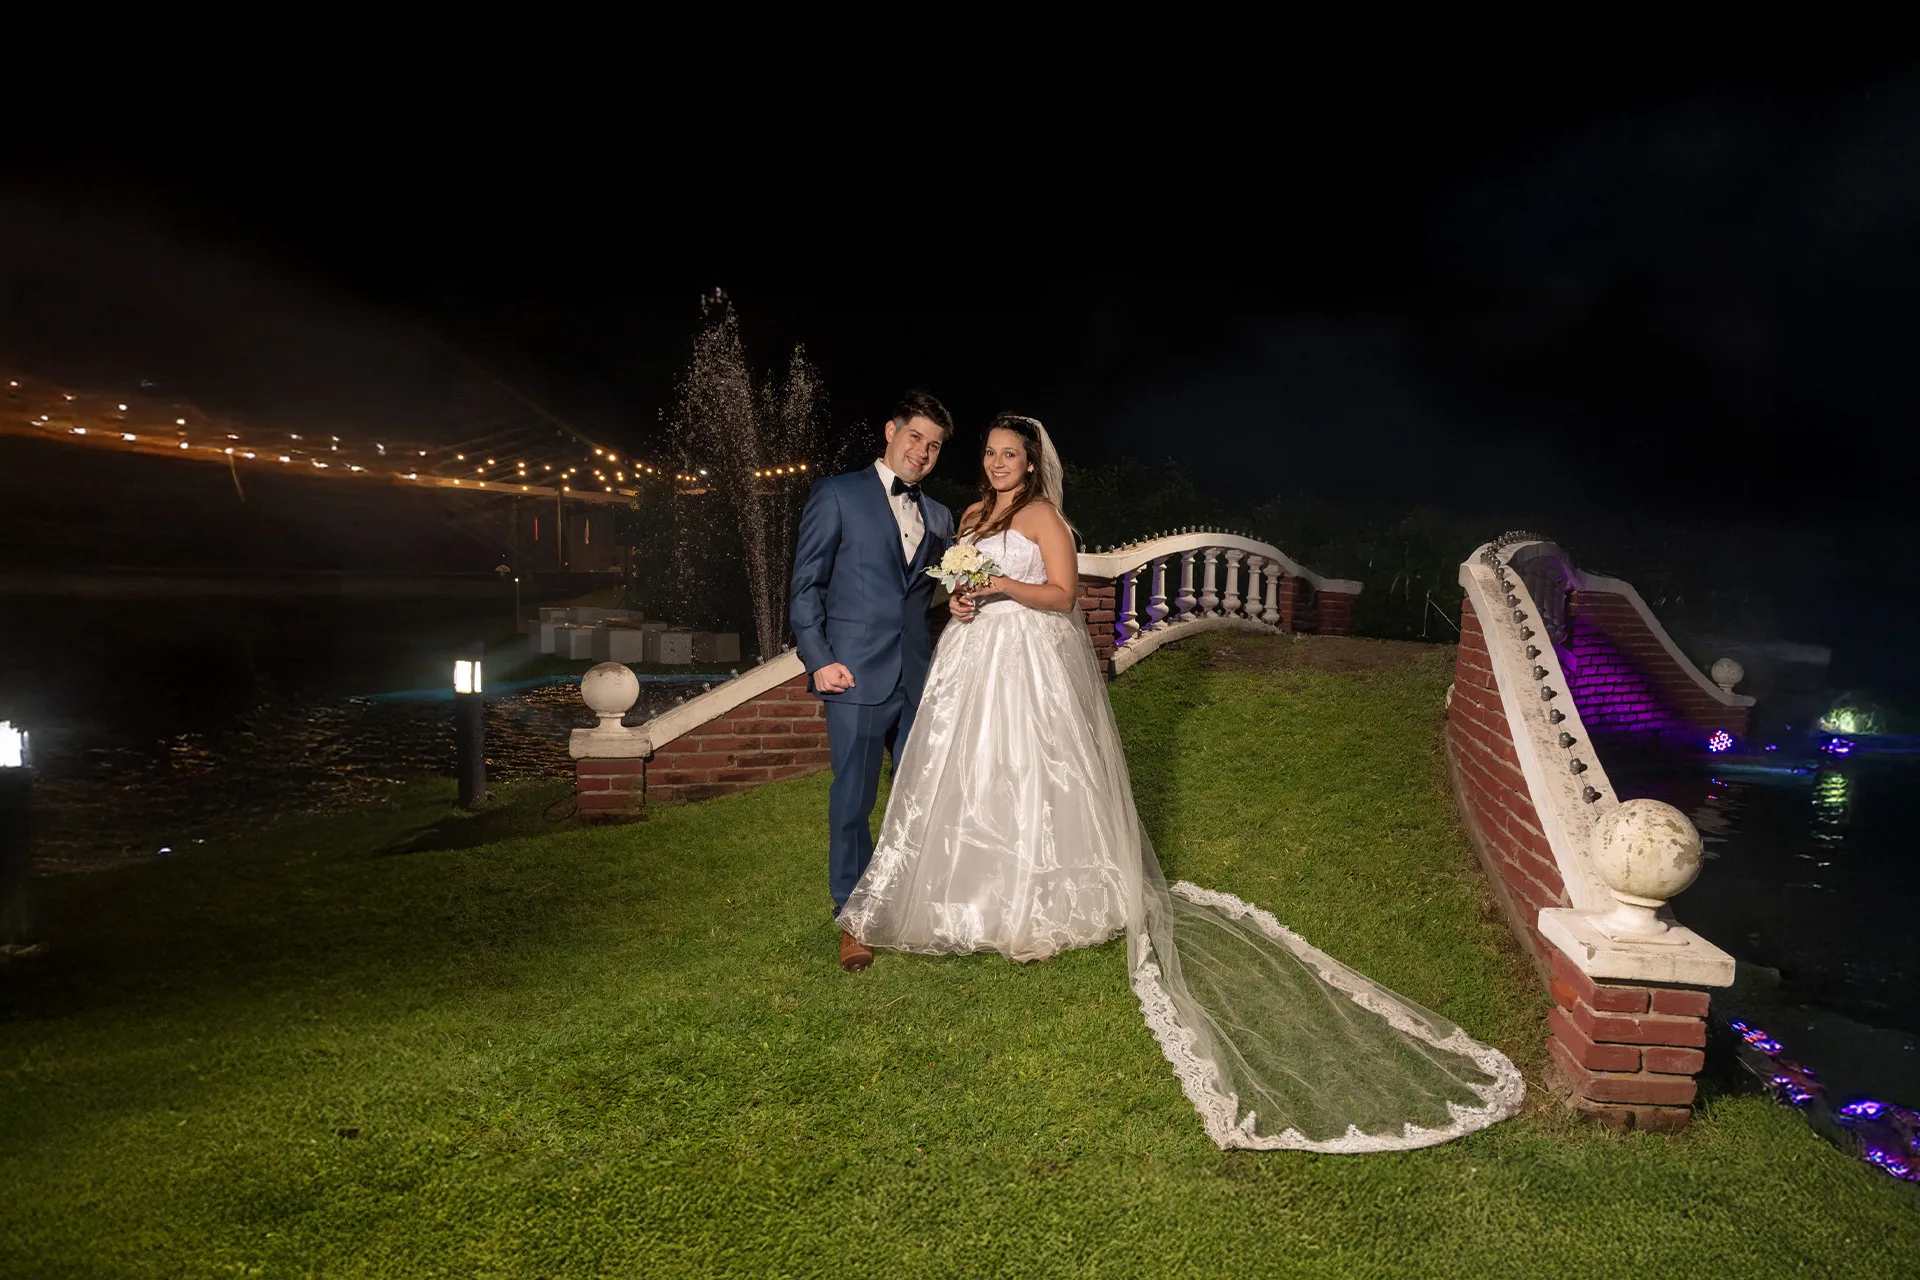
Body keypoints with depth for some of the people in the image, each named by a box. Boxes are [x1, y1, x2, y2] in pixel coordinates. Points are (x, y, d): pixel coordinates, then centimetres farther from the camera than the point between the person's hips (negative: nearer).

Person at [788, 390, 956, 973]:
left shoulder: (939, 518, 16)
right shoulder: (837, 495, 1)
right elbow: (805, 585, -2)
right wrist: (819, 660, -10)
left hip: (920, 676, 5)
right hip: (857, 674, -4)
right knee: (852, 800, 4)